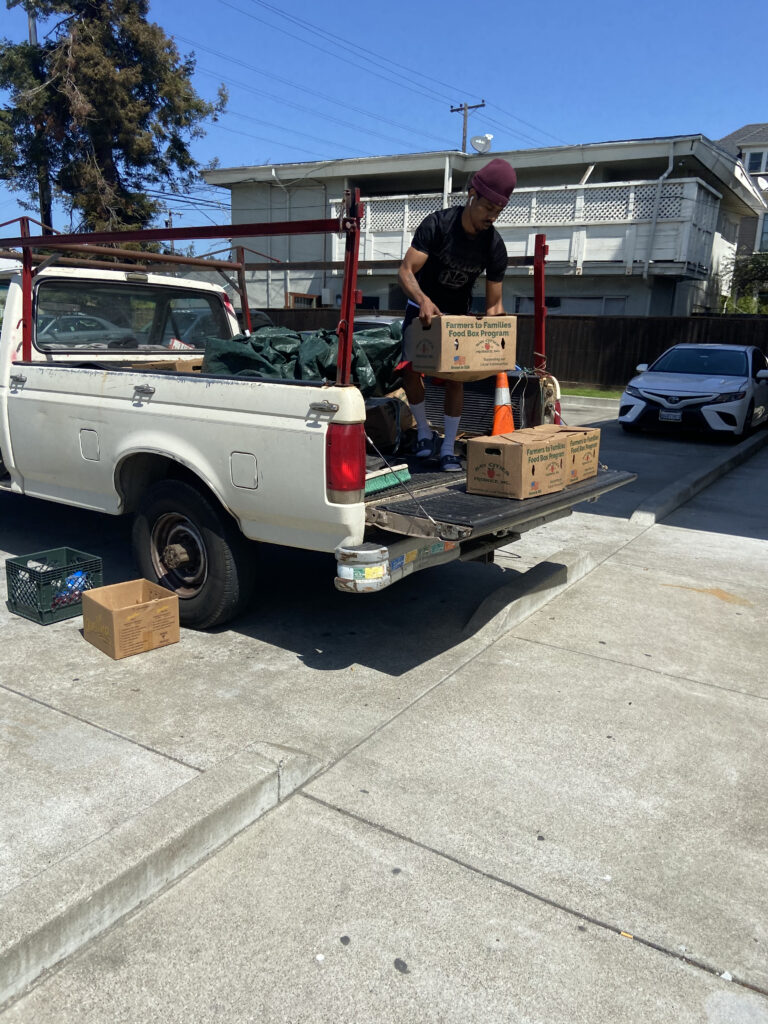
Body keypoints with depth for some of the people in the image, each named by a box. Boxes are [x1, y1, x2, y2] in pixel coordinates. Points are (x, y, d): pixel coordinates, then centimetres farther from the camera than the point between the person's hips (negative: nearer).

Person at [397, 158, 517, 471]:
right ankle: (424, 432, 2)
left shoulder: (494, 247, -15)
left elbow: (494, 303, -11)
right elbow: (406, 271, -29)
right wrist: (423, 300, -49)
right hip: (422, 307, -2)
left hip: (458, 314, 2)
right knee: (410, 368, -18)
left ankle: (448, 449, 1)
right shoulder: (437, 224, -23)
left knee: (454, 377, -8)